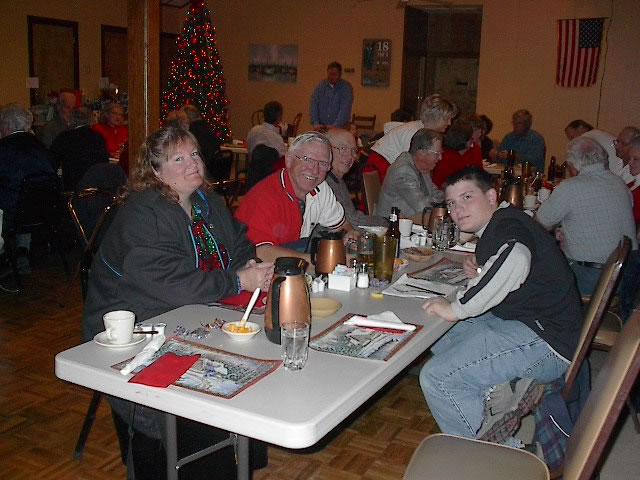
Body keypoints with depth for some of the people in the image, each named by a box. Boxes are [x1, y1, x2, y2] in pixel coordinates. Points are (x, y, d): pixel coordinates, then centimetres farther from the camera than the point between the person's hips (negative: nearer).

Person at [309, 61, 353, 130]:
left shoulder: (346, 87, -1)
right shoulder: (320, 86, 9)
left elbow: (345, 109, -11)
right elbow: (313, 105, 3)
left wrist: (335, 126, -21)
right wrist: (316, 123, -12)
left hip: (339, 129, -2)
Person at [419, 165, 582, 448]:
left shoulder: (508, 225, -15)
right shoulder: (496, 228, 16)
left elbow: (514, 259, -39)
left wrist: (457, 308, -30)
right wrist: (478, 271, 9)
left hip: (545, 340, -11)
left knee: (436, 378, -19)